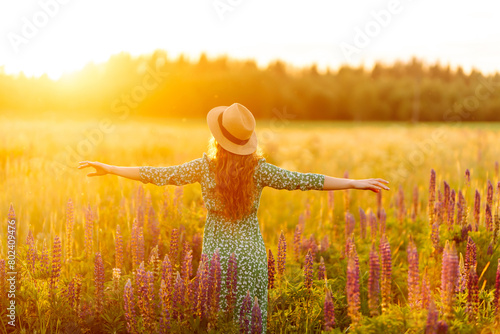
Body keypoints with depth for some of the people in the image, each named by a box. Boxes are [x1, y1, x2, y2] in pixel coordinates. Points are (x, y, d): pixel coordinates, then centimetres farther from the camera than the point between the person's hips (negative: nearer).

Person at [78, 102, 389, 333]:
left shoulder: (204, 167, -9)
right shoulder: (259, 169, -9)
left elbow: (159, 174, -3)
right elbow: (302, 180, -9)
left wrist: (108, 168, 9)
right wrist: (355, 183, -4)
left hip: (216, 253, 0)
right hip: (251, 255, 0)